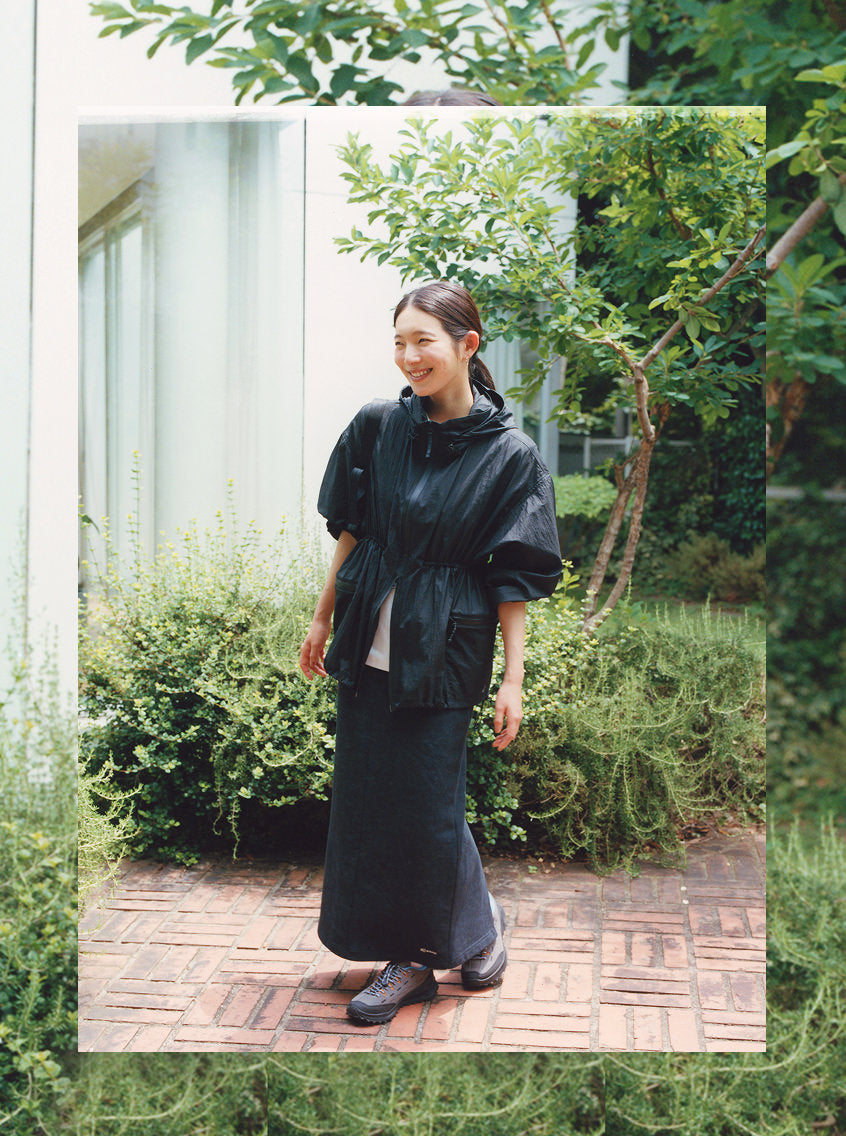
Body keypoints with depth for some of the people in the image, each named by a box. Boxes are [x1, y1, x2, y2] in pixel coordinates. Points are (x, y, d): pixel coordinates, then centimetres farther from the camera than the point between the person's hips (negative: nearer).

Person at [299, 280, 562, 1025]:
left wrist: (513, 679, -8)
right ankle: (410, 958, 24)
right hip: (370, 639, 5)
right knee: (366, 801, 8)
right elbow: (350, 530, 10)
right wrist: (323, 619, 13)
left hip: (444, 648, -4)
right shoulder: (378, 427, 0)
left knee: (428, 804, -1)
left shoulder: (509, 454, -9)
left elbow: (515, 579, -7)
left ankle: (479, 930, 27)